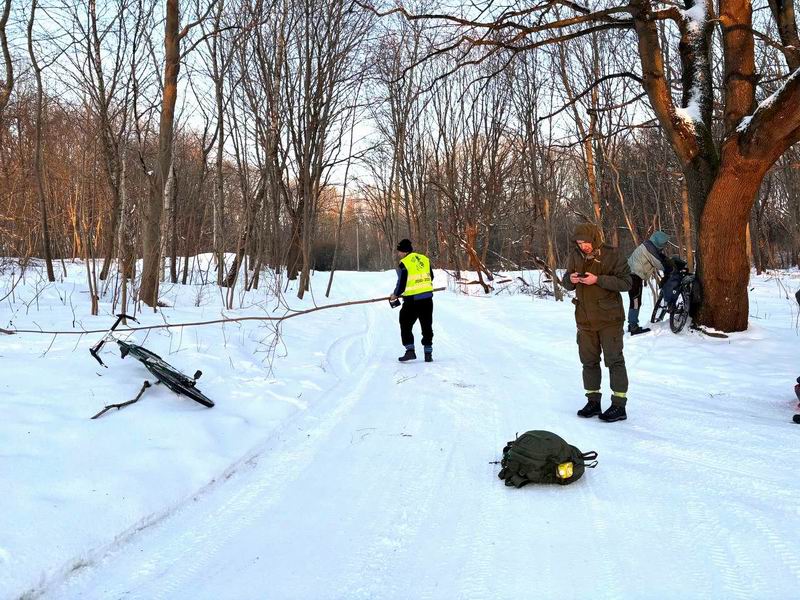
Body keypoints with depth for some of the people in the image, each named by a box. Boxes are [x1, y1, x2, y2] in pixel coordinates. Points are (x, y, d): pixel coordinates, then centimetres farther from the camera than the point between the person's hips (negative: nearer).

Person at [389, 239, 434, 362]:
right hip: (428, 298, 5)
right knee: (427, 327, 13)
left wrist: (395, 295, 8)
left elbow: (401, 283, -9)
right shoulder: (425, 259, 7)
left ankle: (410, 350, -1)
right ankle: (428, 353, 13)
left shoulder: (404, 264, -11)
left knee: (405, 325, 9)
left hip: (412, 300, -5)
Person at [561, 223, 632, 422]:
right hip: (585, 319, 6)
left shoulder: (612, 256, -11)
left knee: (614, 360, -2)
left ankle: (619, 405, 3)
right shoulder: (575, 257, 4)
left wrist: (598, 280, -23)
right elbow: (566, 282, 14)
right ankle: (593, 401, 24)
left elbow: (626, 282, -15)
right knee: (589, 361, 12)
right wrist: (570, 279, -11)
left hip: (609, 318, -6)